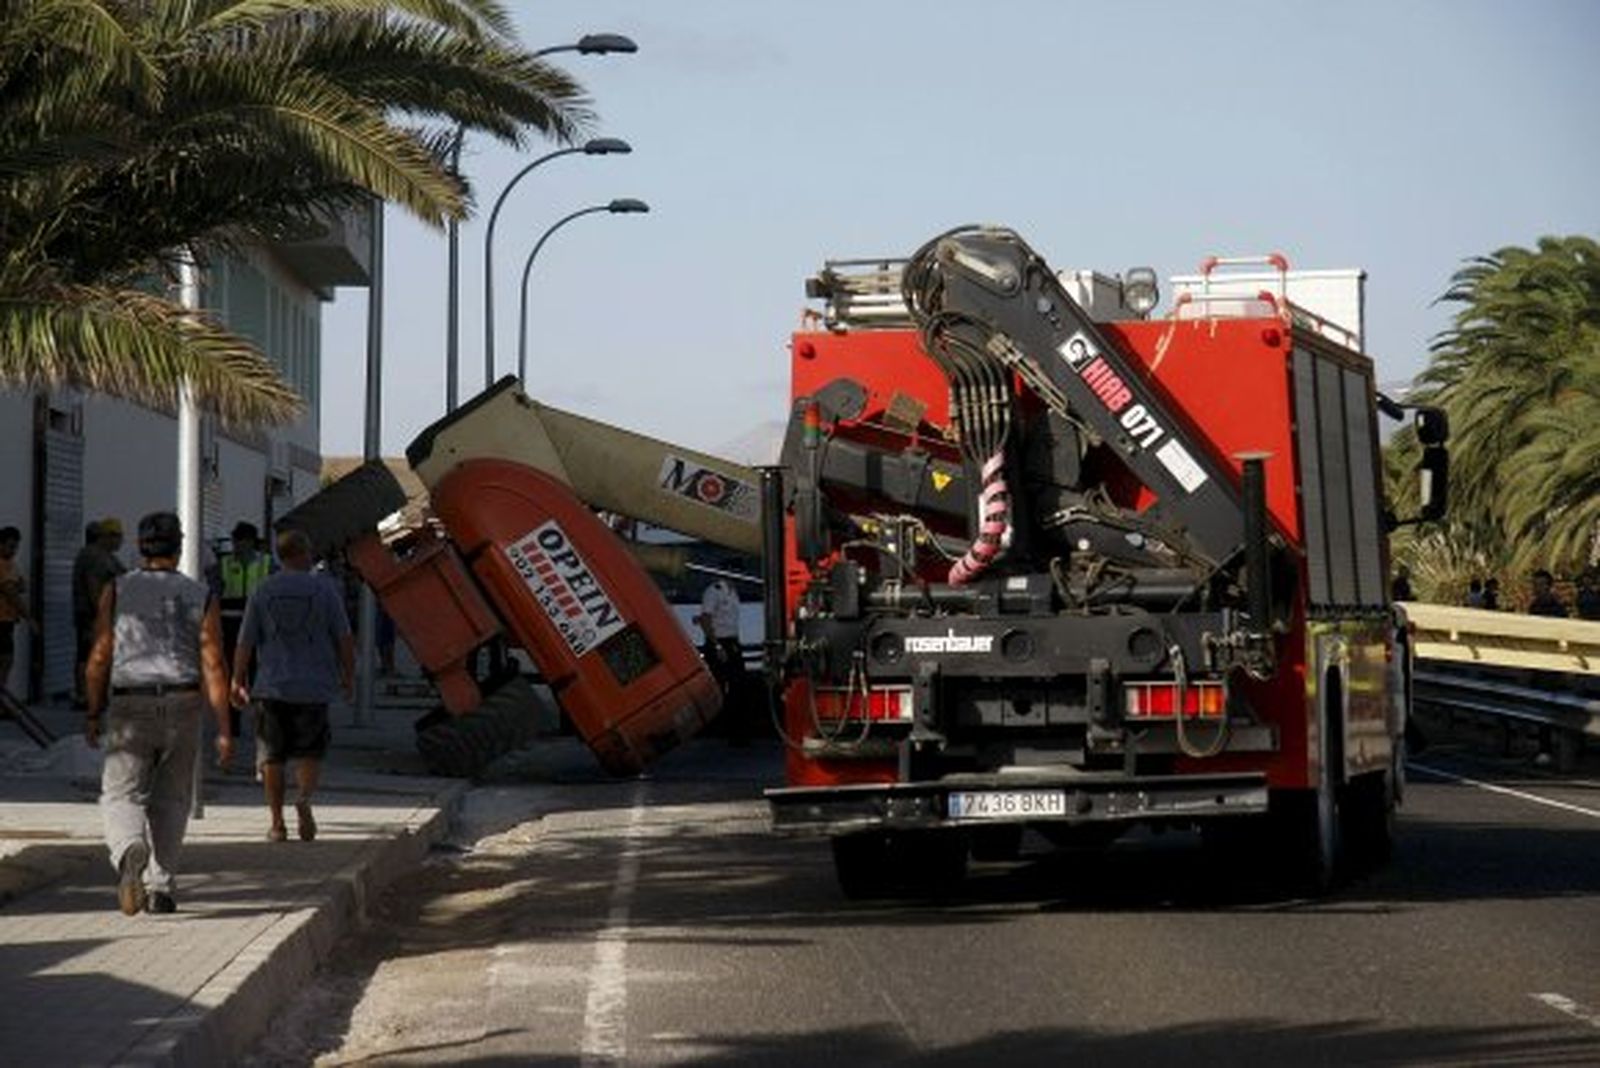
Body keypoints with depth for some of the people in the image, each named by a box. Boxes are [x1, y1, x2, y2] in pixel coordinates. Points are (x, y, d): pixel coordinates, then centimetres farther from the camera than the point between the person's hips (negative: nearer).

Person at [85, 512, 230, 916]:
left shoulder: (117, 590, 1)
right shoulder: (200, 597, 2)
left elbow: (100, 656, -2)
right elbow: (213, 666, -3)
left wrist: (94, 714, 7)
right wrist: (224, 729, -3)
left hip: (130, 705, -1)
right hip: (183, 705, 1)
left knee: (122, 795, 1)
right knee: (171, 799, 15)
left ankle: (130, 851, -30)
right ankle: (161, 887, 13)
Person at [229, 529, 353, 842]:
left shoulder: (263, 592, 2)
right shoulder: (325, 588, -2)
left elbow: (245, 643, 1)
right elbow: (344, 639, -2)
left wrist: (239, 682, 11)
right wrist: (348, 677, 10)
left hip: (272, 687, 1)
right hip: (313, 687, -1)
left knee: (273, 757, 9)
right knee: (310, 752, 8)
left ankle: (277, 822, 8)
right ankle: (304, 798, -19)